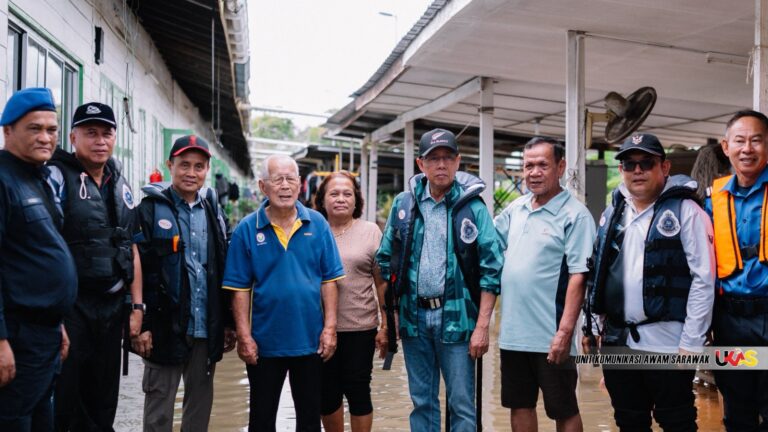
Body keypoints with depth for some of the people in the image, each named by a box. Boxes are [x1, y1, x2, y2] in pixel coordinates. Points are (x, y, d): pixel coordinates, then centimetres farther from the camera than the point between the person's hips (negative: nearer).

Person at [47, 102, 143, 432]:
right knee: (60, 405, -2)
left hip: (112, 307, 6)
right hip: (70, 306, -6)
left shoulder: (120, 186, 13)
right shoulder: (58, 177, -7)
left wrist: (137, 305, 12)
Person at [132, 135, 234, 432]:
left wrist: (228, 323, 10)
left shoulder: (213, 212, 12)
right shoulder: (151, 209, -4)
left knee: (200, 405, 13)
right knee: (159, 408, 4)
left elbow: (223, 272, 13)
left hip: (207, 329, 5)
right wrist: (140, 325, -13)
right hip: (166, 327, -4)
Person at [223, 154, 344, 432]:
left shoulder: (317, 224, -1)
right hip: (265, 343, -1)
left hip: (311, 340, 1)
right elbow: (240, 289, -6)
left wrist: (330, 328, -5)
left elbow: (329, 280, 0)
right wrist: (244, 337, -10)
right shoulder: (247, 229, -6)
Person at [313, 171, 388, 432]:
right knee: (326, 392, 11)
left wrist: (385, 326, -2)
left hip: (360, 327, -2)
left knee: (357, 390, 6)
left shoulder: (371, 231, 2)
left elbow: (383, 283, 2)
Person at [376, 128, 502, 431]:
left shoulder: (472, 207, -4)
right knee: (422, 402, 14)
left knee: (462, 405, 2)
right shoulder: (403, 204, 5)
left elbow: (491, 269, -6)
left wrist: (482, 326, -10)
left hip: (456, 318, -3)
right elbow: (385, 261, 11)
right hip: (414, 316, 3)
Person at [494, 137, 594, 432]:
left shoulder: (574, 215, -11)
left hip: (550, 337, -6)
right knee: (520, 407, 16)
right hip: (513, 333, 6)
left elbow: (578, 276, -15)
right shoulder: (516, 208, 8)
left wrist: (565, 331, -20)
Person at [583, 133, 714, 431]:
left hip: (669, 343, -5)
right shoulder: (612, 214, 11)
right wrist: (592, 326, 11)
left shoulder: (685, 211, -6)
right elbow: (596, 276, 15)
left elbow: (703, 279, -10)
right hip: (618, 342, 5)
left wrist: (691, 343, -13)